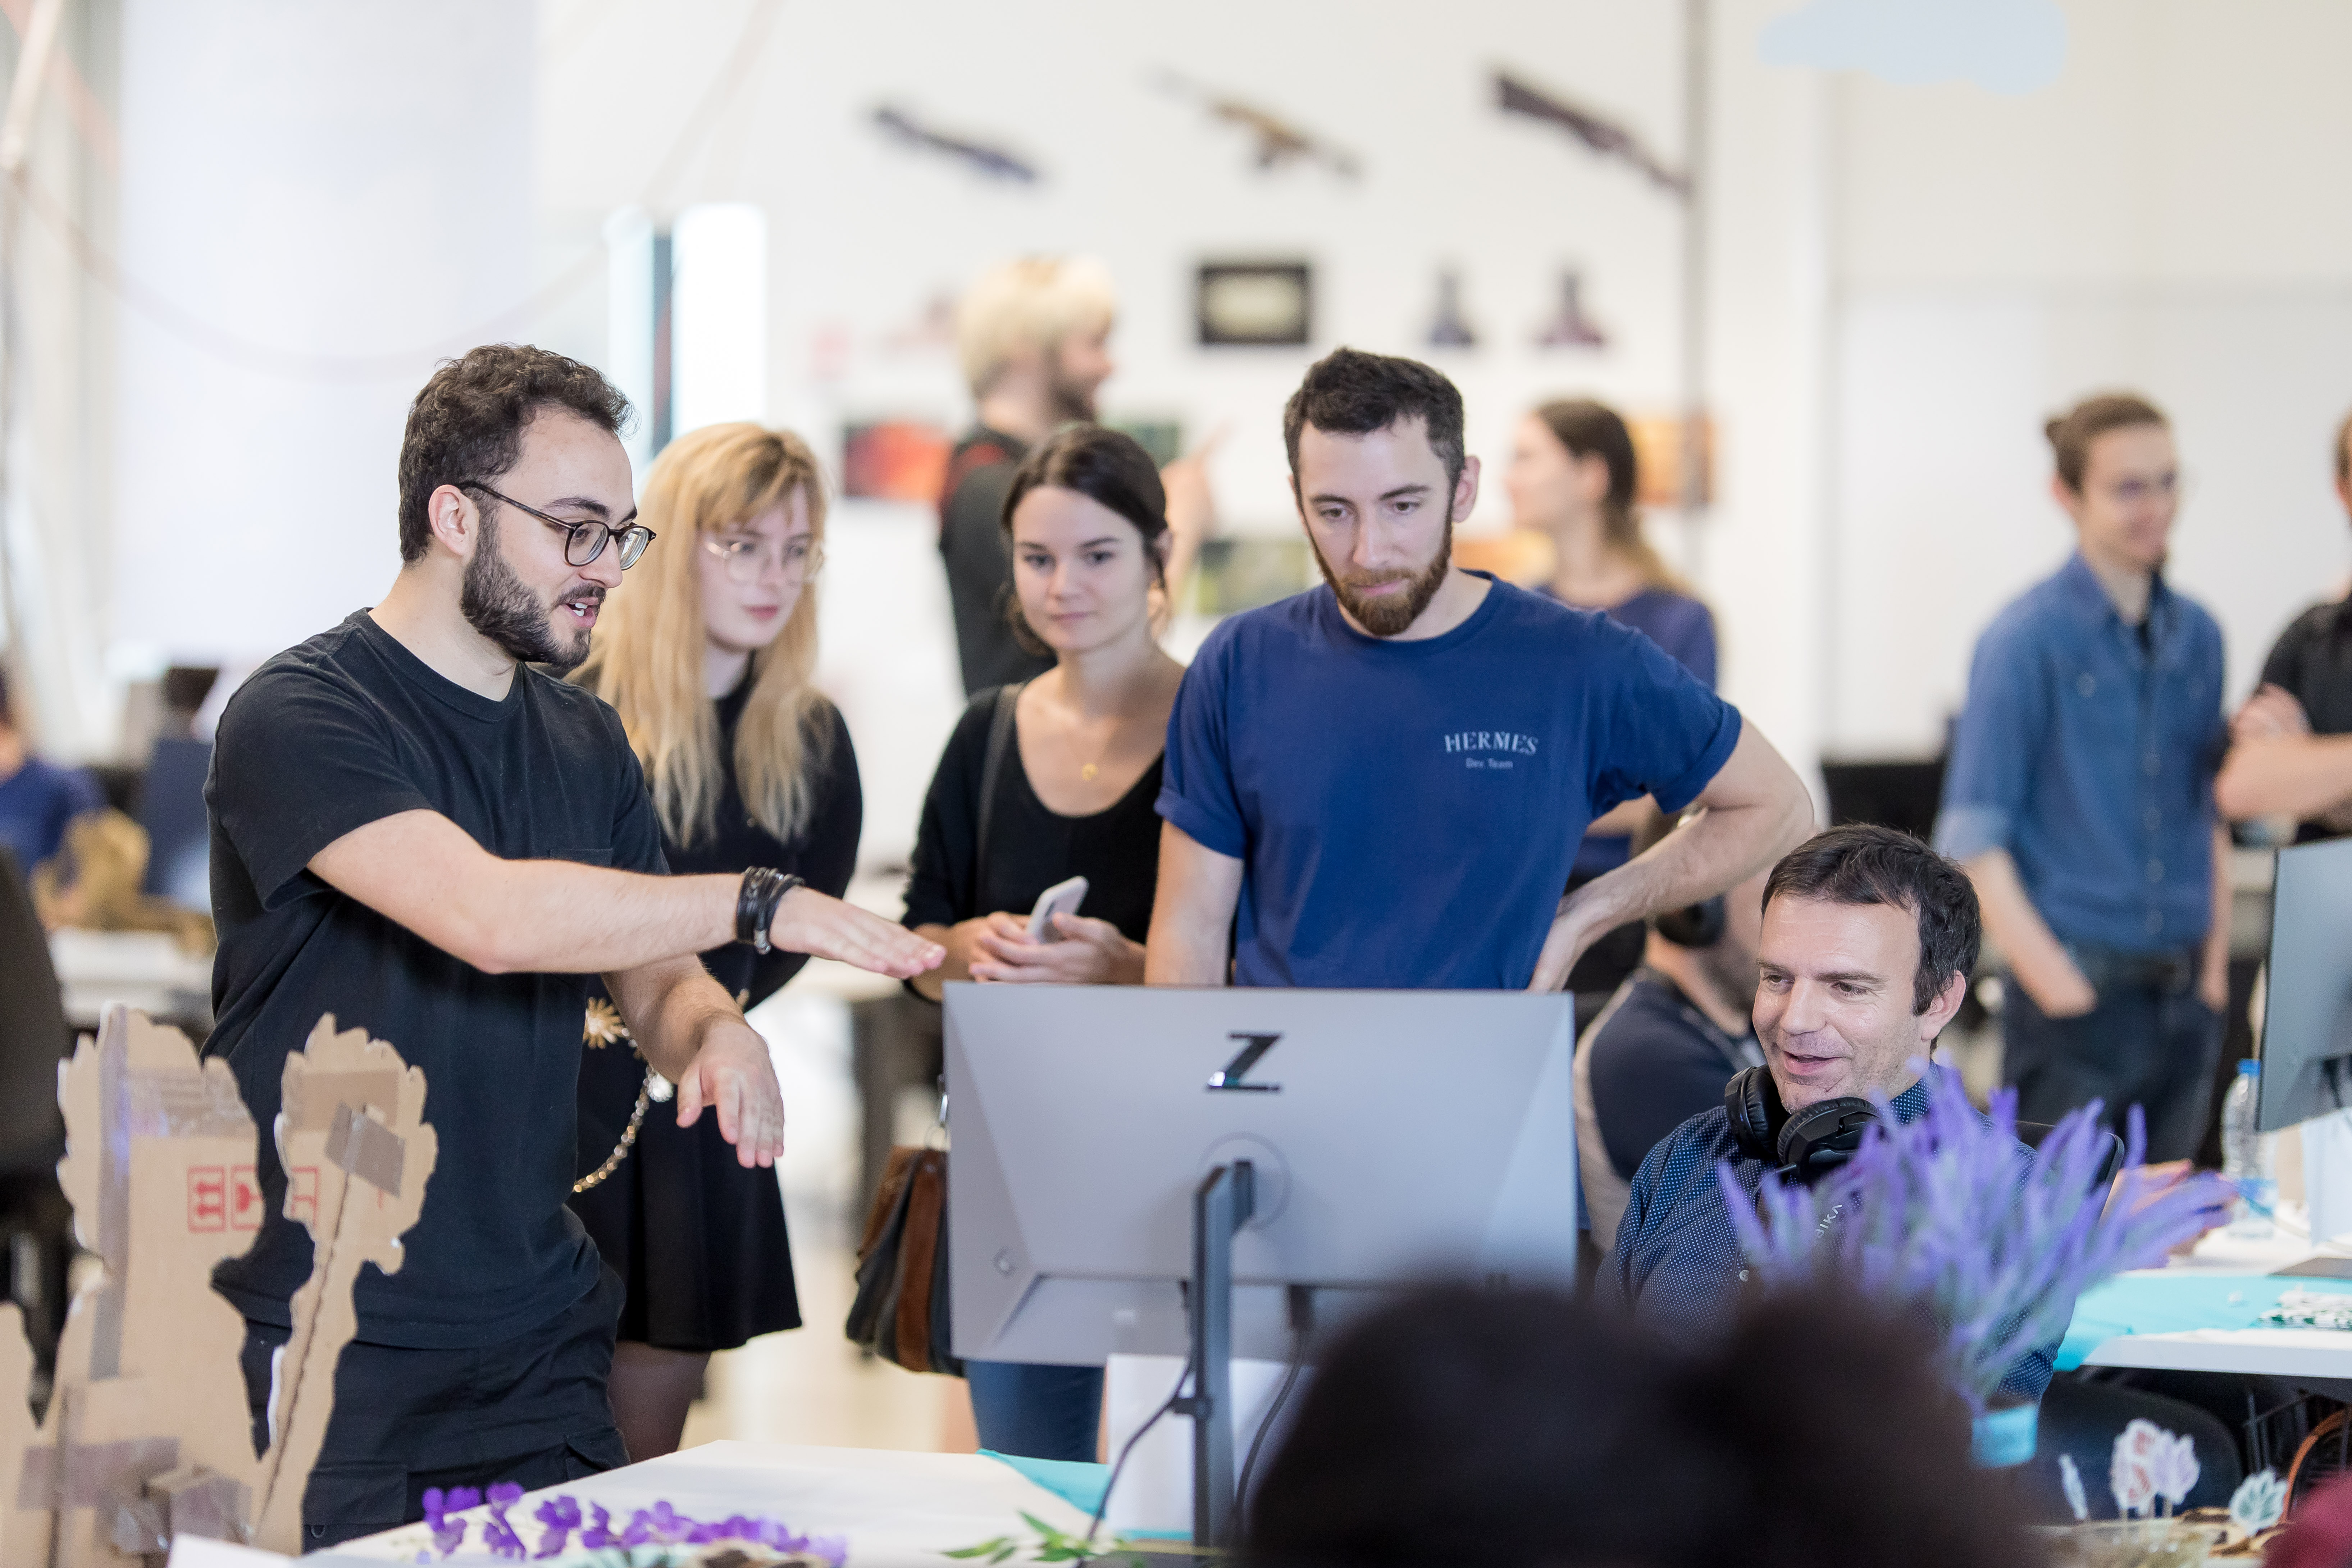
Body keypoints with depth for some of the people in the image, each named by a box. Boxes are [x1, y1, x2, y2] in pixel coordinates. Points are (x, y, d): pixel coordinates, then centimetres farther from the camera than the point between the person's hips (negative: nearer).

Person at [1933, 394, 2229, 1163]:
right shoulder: (2030, 637, -8)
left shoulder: (2197, 636, 10)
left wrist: (2215, 967, 9)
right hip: (2081, 990, -6)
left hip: (2184, 997, 6)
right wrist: (2058, 985, -16)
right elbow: (1973, 842, -10)